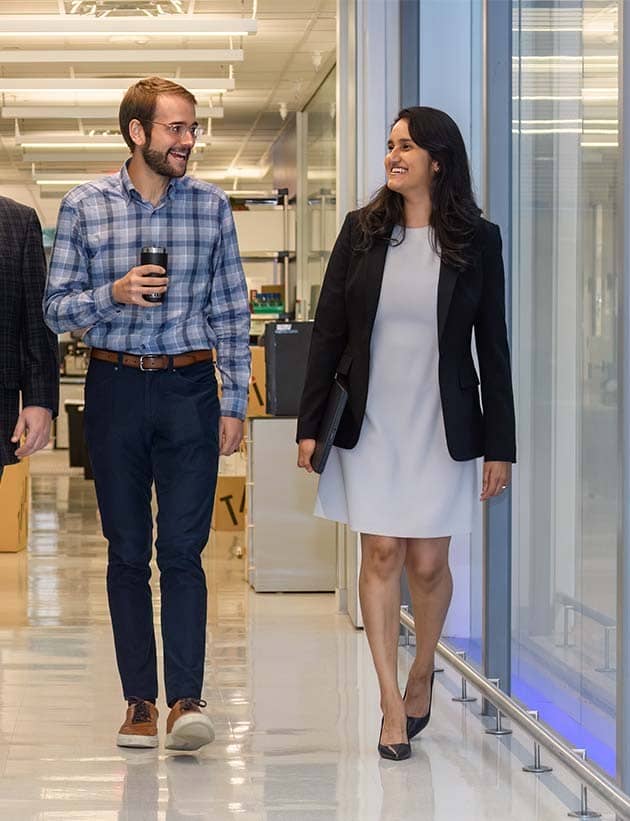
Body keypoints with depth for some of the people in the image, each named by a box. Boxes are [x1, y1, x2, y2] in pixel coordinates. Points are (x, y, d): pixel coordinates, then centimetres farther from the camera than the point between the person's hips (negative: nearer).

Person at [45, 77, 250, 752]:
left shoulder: (211, 206, 4)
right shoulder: (84, 206, 1)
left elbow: (231, 312, 7)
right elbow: (57, 308, 2)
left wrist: (234, 403, 3)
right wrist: (113, 294, -17)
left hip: (189, 390, 0)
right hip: (115, 386, 0)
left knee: (183, 548, -7)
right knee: (127, 550, 5)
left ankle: (186, 698, -10)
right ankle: (139, 700, 11)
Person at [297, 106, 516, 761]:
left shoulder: (477, 240, 0)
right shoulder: (362, 230, 3)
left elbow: (492, 346, 2)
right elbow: (328, 331, 4)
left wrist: (499, 444, 0)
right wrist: (309, 424, 0)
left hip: (441, 426, -1)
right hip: (371, 424, 1)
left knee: (428, 562, 4)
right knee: (381, 554, -2)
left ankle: (422, 672, 30)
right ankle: (392, 701, 4)